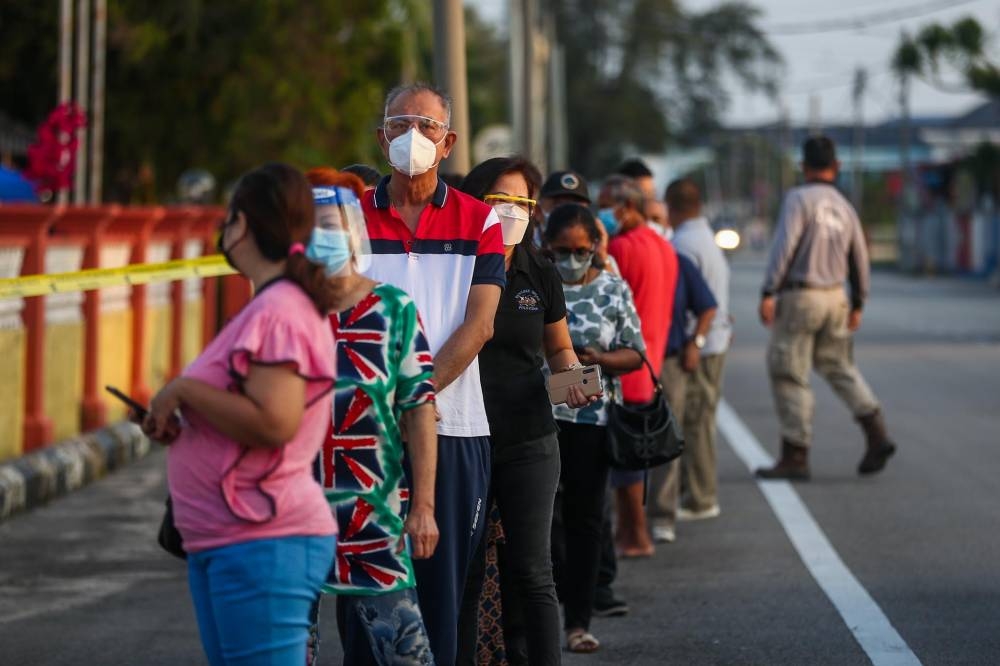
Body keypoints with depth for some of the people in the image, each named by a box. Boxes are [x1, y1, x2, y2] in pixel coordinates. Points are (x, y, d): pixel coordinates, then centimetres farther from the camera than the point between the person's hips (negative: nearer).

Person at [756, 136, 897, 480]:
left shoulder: (799, 198, -10)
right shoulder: (844, 207, 9)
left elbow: (785, 245, -19)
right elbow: (859, 259, 14)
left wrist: (768, 293, -19)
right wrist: (858, 304, 25)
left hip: (799, 297, -6)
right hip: (835, 297, 6)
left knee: (789, 376, 1)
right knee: (839, 367, 19)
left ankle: (795, 458, 2)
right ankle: (876, 435, 5)